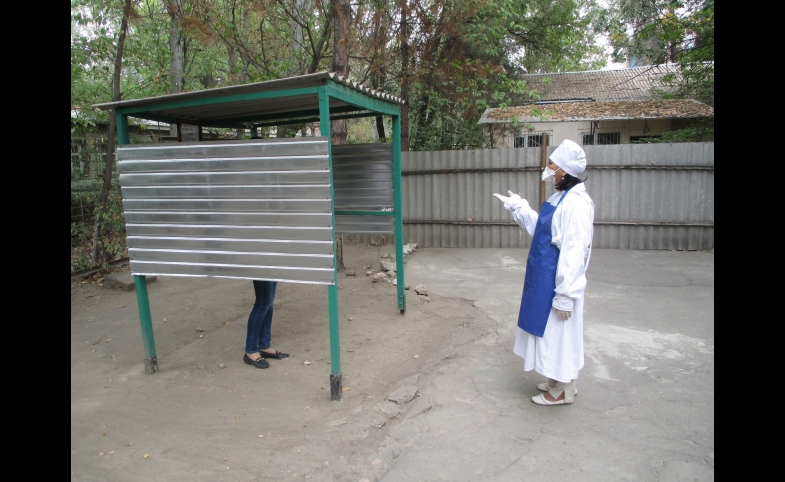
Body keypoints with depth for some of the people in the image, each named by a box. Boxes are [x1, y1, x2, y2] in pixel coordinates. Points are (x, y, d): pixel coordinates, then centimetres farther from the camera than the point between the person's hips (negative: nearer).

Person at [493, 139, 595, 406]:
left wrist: (565, 295, -23)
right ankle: (560, 381, 37)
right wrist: (518, 207, 17)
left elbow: (574, 253, -25)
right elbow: (541, 228, 19)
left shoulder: (576, 203, -23)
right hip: (545, 279, 10)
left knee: (560, 334, 5)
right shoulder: (561, 197, 7)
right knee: (552, 333, 21)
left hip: (558, 283, -10)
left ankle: (563, 391, 23)